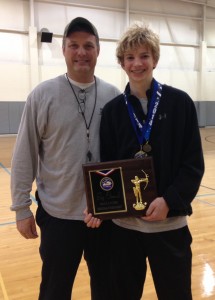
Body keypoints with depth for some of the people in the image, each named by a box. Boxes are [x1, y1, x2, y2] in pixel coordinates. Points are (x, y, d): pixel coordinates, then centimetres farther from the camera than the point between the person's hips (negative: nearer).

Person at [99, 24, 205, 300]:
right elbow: (105, 165, 4)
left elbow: (194, 164, -4)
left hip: (170, 222, -1)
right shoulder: (112, 110, 2)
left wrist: (170, 201, -17)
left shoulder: (179, 102, -2)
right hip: (123, 222, 2)